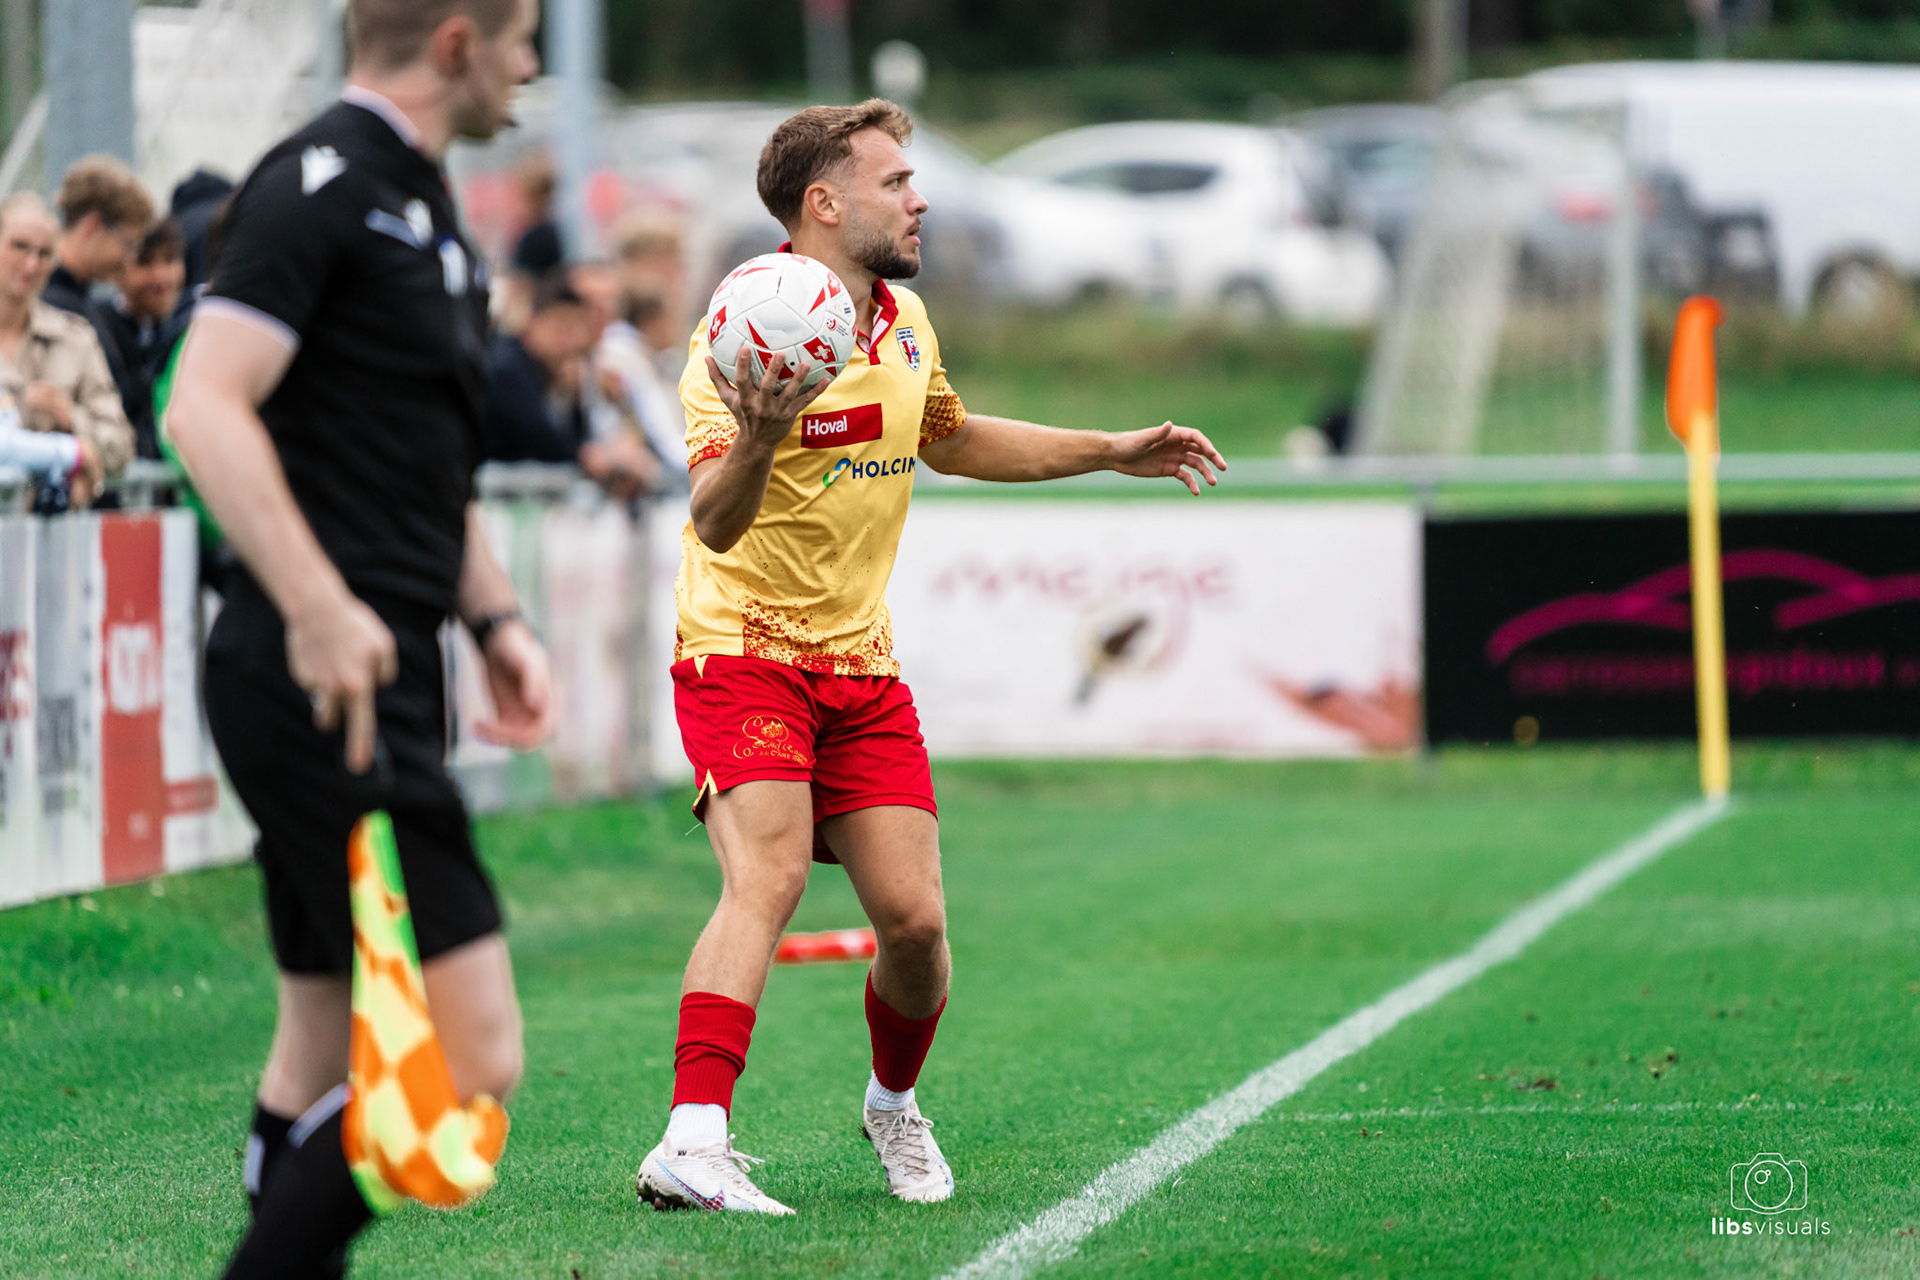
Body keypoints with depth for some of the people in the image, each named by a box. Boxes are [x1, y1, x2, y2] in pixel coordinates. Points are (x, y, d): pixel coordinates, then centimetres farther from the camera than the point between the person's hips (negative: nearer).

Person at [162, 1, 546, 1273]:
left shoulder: (425, 210, 20)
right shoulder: (322, 184, -11)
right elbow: (206, 408, -20)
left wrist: (495, 616, 19)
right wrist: (320, 609, -27)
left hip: (378, 682, 10)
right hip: (317, 679, -10)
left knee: (333, 1052, 13)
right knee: (467, 1058, -15)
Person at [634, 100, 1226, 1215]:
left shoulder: (906, 323, 7)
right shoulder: (749, 335, -18)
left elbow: (949, 439, 29)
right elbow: (715, 523, -29)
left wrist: (1115, 452, 27)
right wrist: (754, 444, -50)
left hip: (862, 664, 6)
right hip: (743, 652, -6)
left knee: (915, 921, 0)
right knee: (767, 878, -27)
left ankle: (894, 1104, 29)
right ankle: (693, 1146, -33)